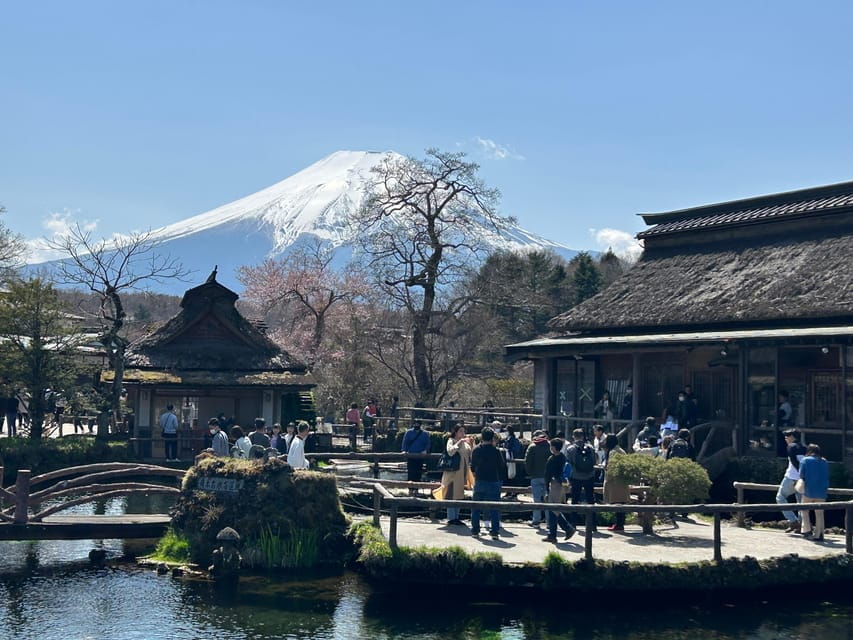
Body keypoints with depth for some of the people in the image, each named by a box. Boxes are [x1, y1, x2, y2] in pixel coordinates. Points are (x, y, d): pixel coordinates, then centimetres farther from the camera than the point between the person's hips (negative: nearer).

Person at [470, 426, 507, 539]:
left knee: (476, 507, 14)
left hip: (479, 482, 2)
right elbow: (502, 466, -3)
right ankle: (495, 531, -2)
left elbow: (472, 466, 8)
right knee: (494, 508, 3)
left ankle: (475, 529, 14)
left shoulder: (476, 450, -2)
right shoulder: (496, 451, -12)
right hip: (493, 482, -2)